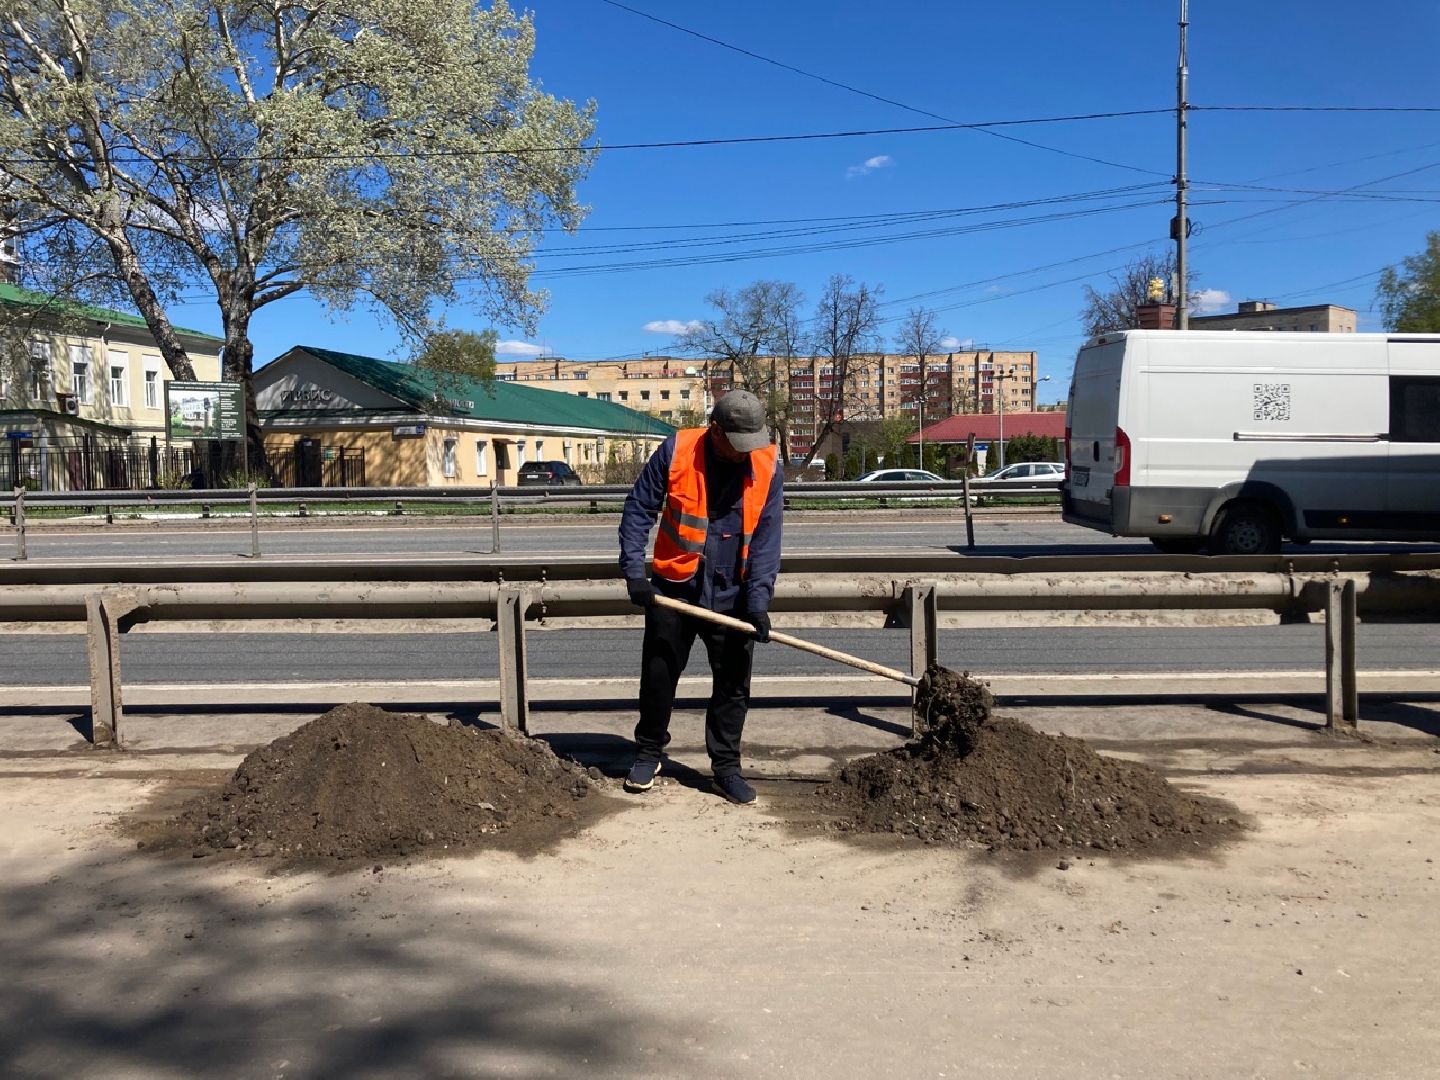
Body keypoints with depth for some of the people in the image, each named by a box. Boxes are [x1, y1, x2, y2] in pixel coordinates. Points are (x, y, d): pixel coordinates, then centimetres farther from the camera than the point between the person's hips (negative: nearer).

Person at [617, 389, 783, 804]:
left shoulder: (768, 467, -8)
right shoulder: (676, 450, -12)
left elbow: (766, 539, -7)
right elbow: (639, 509, -5)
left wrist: (758, 600, -14)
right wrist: (634, 570, -13)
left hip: (731, 595, 1)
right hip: (673, 587, -1)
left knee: (733, 685, 7)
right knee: (658, 676, 10)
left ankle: (726, 766, 22)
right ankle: (648, 753, 31)